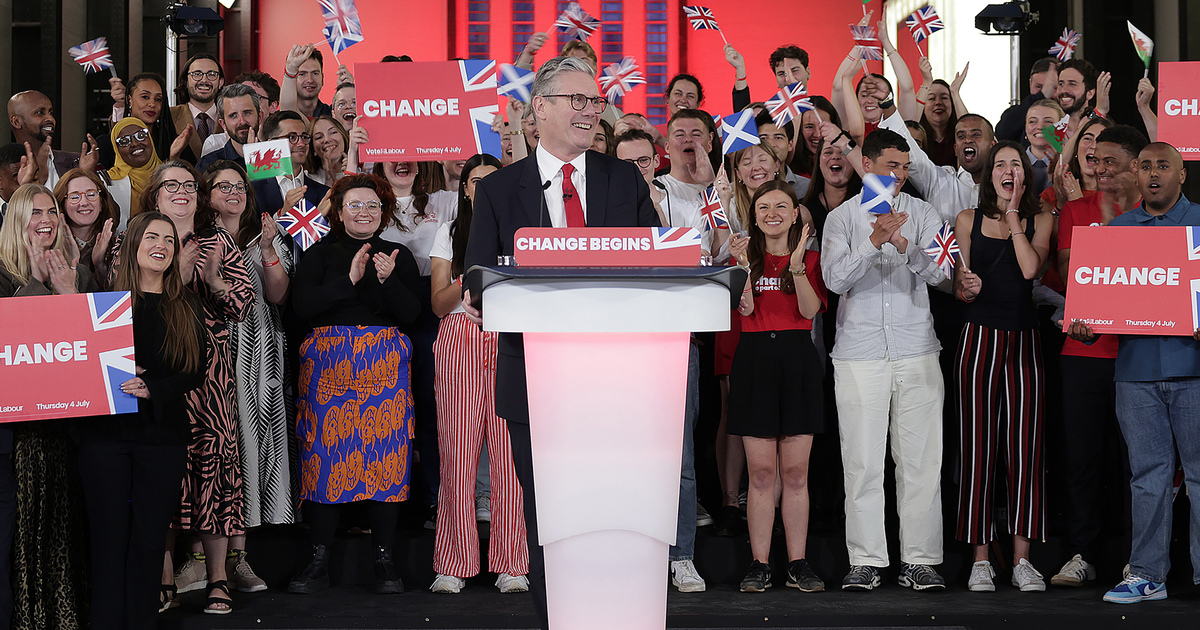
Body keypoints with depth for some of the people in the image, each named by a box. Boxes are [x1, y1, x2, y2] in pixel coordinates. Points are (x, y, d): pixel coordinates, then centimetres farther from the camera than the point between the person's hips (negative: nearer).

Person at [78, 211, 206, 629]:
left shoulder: (186, 307, 10)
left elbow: (196, 372, 3)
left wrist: (152, 389, -13)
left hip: (163, 434, 1)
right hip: (106, 432, -1)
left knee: (149, 539, 3)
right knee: (109, 535, 0)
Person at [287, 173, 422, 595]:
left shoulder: (400, 256, 13)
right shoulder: (320, 254, 11)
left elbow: (411, 315, 2)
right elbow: (301, 304, -5)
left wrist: (388, 279, -14)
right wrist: (349, 279, -13)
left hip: (385, 366, 1)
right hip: (328, 363, -1)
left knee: (386, 455, -5)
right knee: (325, 453, -5)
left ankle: (384, 561, 1)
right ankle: (319, 563, 0)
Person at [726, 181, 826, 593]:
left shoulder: (811, 258, 8)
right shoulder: (747, 256, 9)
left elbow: (810, 310, -7)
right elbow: (746, 309, -6)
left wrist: (797, 265, -17)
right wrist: (743, 266, -16)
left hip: (797, 361, 0)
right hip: (754, 360, 0)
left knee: (795, 472, 2)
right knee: (761, 472, 0)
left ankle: (798, 564, 8)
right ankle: (759, 565, 6)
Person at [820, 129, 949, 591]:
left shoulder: (922, 214, 10)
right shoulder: (841, 218, 6)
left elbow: (938, 272, -3)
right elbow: (835, 279, -7)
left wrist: (905, 246, -21)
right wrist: (873, 243, -19)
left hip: (916, 352, 1)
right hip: (859, 354, -1)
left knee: (921, 458, 0)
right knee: (862, 460, -1)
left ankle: (919, 560, 7)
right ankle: (865, 560, 6)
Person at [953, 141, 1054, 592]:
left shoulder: (1041, 220, 9)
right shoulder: (969, 219, 9)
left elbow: (1030, 268, -9)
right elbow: (959, 288, 10)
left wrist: (1013, 215, -4)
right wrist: (967, 288, -12)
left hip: (1025, 339, 0)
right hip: (980, 338, 0)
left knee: (1025, 448, -2)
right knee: (978, 448, -2)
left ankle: (1022, 559, 5)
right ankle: (980, 559, 4)